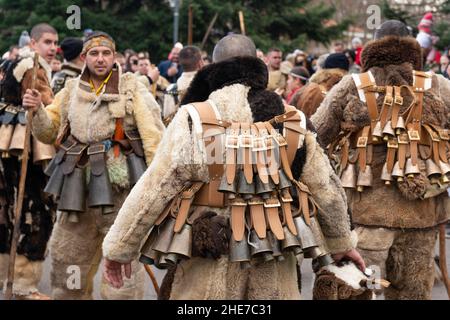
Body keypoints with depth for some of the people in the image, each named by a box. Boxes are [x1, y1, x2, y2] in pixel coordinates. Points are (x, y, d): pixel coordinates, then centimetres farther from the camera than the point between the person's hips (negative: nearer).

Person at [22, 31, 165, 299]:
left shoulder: (132, 88, 1)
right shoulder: (72, 91, 13)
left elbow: (154, 136, -4)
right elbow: (49, 133, 19)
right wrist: (37, 110, -1)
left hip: (119, 184, -5)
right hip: (78, 186, 5)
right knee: (66, 259, 13)